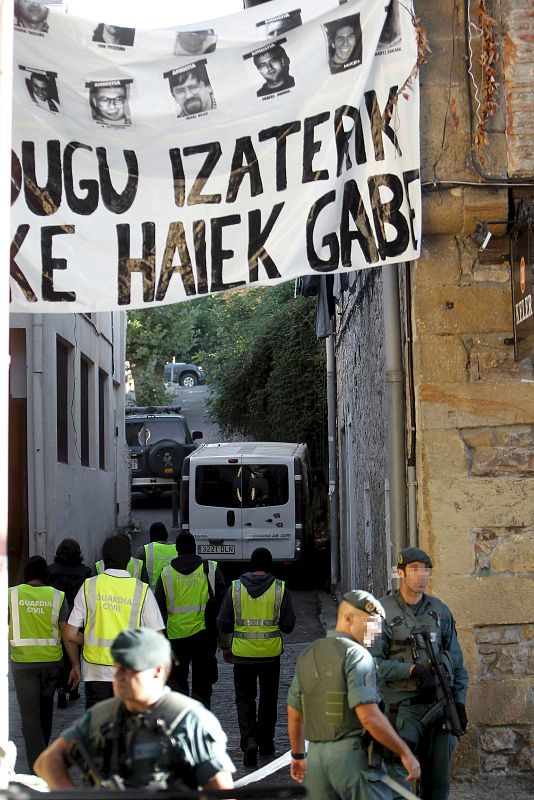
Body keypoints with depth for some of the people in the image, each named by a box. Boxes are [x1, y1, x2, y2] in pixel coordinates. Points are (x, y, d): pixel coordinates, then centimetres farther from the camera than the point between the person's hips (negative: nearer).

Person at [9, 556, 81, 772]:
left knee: (30, 715, -2)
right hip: (52, 661, 2)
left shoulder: (12, 594, -4)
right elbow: (67, 632, -7)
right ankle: (42, 747, 43)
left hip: (22, 662, -2)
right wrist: (75, 666, -6)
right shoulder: (57, 596, -2)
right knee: (45, 706, 25)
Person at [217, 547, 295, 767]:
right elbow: (288, 625, -2)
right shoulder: (280, 588, -4)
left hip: (242, 654, 0)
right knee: (268, 699, 16)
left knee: (244, 699, 9)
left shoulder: (235, 588, -3)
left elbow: (223, 624, 1)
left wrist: (225, 648, 14)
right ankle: (266, 744, 24)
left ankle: (249, 740, -10)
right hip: (270, 653, 0)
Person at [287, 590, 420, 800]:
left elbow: (294, 714, 20)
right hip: (353, 754, -7)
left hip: (316, 756, 7)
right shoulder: (357, 655, -10)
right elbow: (369, 716, -20)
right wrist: (405, 753, -14)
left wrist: (298, 755, 33)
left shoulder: (307, 656, 13)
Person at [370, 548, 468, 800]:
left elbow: (456, 661, 14)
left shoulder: (440, 611, 10)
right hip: (404, 709, -5)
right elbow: (373, 663, -12)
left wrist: (459, 702, 6)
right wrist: (412, 670, -20)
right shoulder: (384, 611, -6)